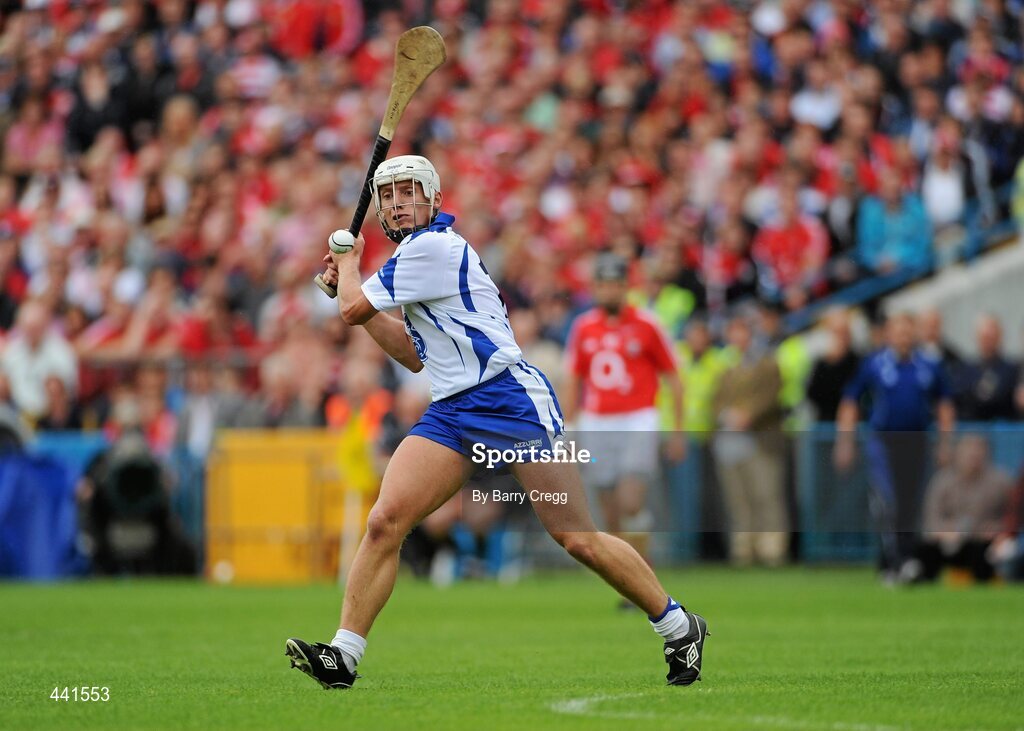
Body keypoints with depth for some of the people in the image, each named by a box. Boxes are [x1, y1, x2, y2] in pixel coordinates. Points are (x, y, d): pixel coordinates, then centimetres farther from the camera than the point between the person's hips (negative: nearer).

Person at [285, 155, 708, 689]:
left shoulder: (434, 247, -10)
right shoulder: (418, 258, 20)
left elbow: (353, 309, -7)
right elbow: (415, 355, 28)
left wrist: (348, 262, 15)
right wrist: (349, 286, 25)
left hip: (511, 400, -9)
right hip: (450, 414, 9)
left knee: (579, 540, -6)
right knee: (385, 521, -11)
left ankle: (679, 627, 11)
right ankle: (342, 655, -13)